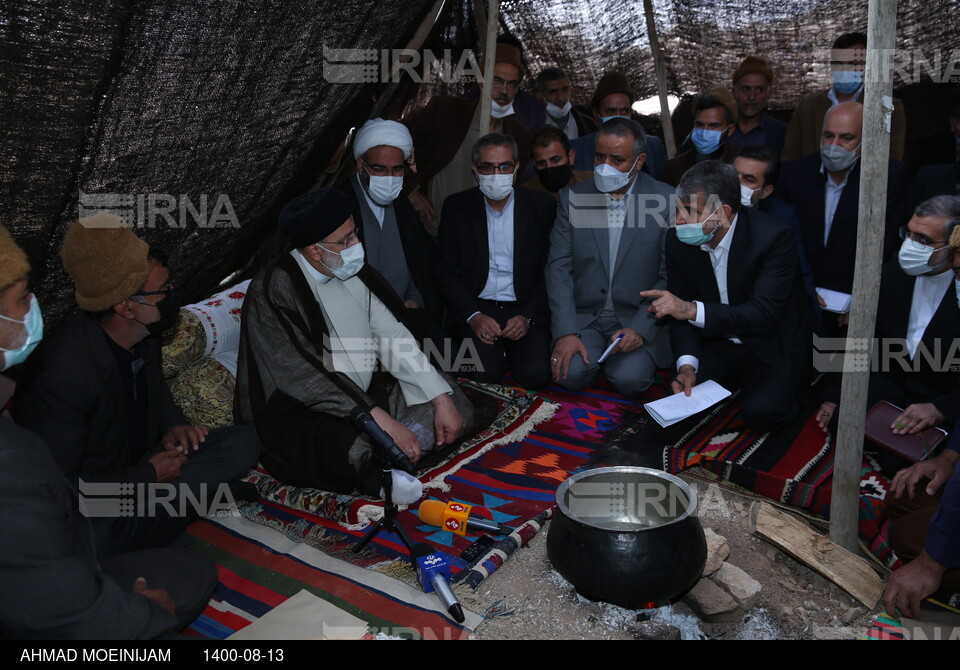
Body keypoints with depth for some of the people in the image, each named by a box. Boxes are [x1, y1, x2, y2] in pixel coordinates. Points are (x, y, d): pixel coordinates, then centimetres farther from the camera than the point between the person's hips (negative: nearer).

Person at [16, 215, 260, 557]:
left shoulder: (143, 336, -8)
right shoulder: (64, 373, -30)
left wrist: (173, 425, -2)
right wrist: (148, 475, -18)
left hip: (143, 462, 7)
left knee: (242, 443, -9)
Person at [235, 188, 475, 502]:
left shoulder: (354, 271, 0)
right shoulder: (273, 290, -20)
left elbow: (393, 337, -1)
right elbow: (306, 377, -26)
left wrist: (441, 400, -11)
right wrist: (383, 422, -32)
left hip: (366, 392, 8)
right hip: (303, 412, -7)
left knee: (451, 401, -2)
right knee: (359, 450, -38)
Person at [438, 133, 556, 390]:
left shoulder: (542, 206, 3)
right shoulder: (457, 206, 4)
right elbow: (448, 273, 2)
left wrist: (527, 317, -12)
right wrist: (473, 317, -13)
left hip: (526, 310, 0)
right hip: (475, 309, 0)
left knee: (535, 374, -23)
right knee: (484, 374, -25)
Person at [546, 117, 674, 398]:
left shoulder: (666, 201, -5)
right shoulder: (572, 198, 1)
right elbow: (559, 267, -3)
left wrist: (641, 328, -16)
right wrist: (565, 332, -14)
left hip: (638, 319, -1)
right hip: (584, 316, 1)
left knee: (629, 380, -24)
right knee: (571, 373, -23)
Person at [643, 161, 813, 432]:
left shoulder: (773, 237, -24)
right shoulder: (678, 240, -10)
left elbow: (764, 314, -29)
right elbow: (681, 309, -4)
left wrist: (693, 310, -39)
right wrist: (687, 364, -21)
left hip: (771, 347, -4)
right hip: (719, 344, 4)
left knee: (761, 411, -25)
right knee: (682, 393, -18)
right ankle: (740, 379, 12)